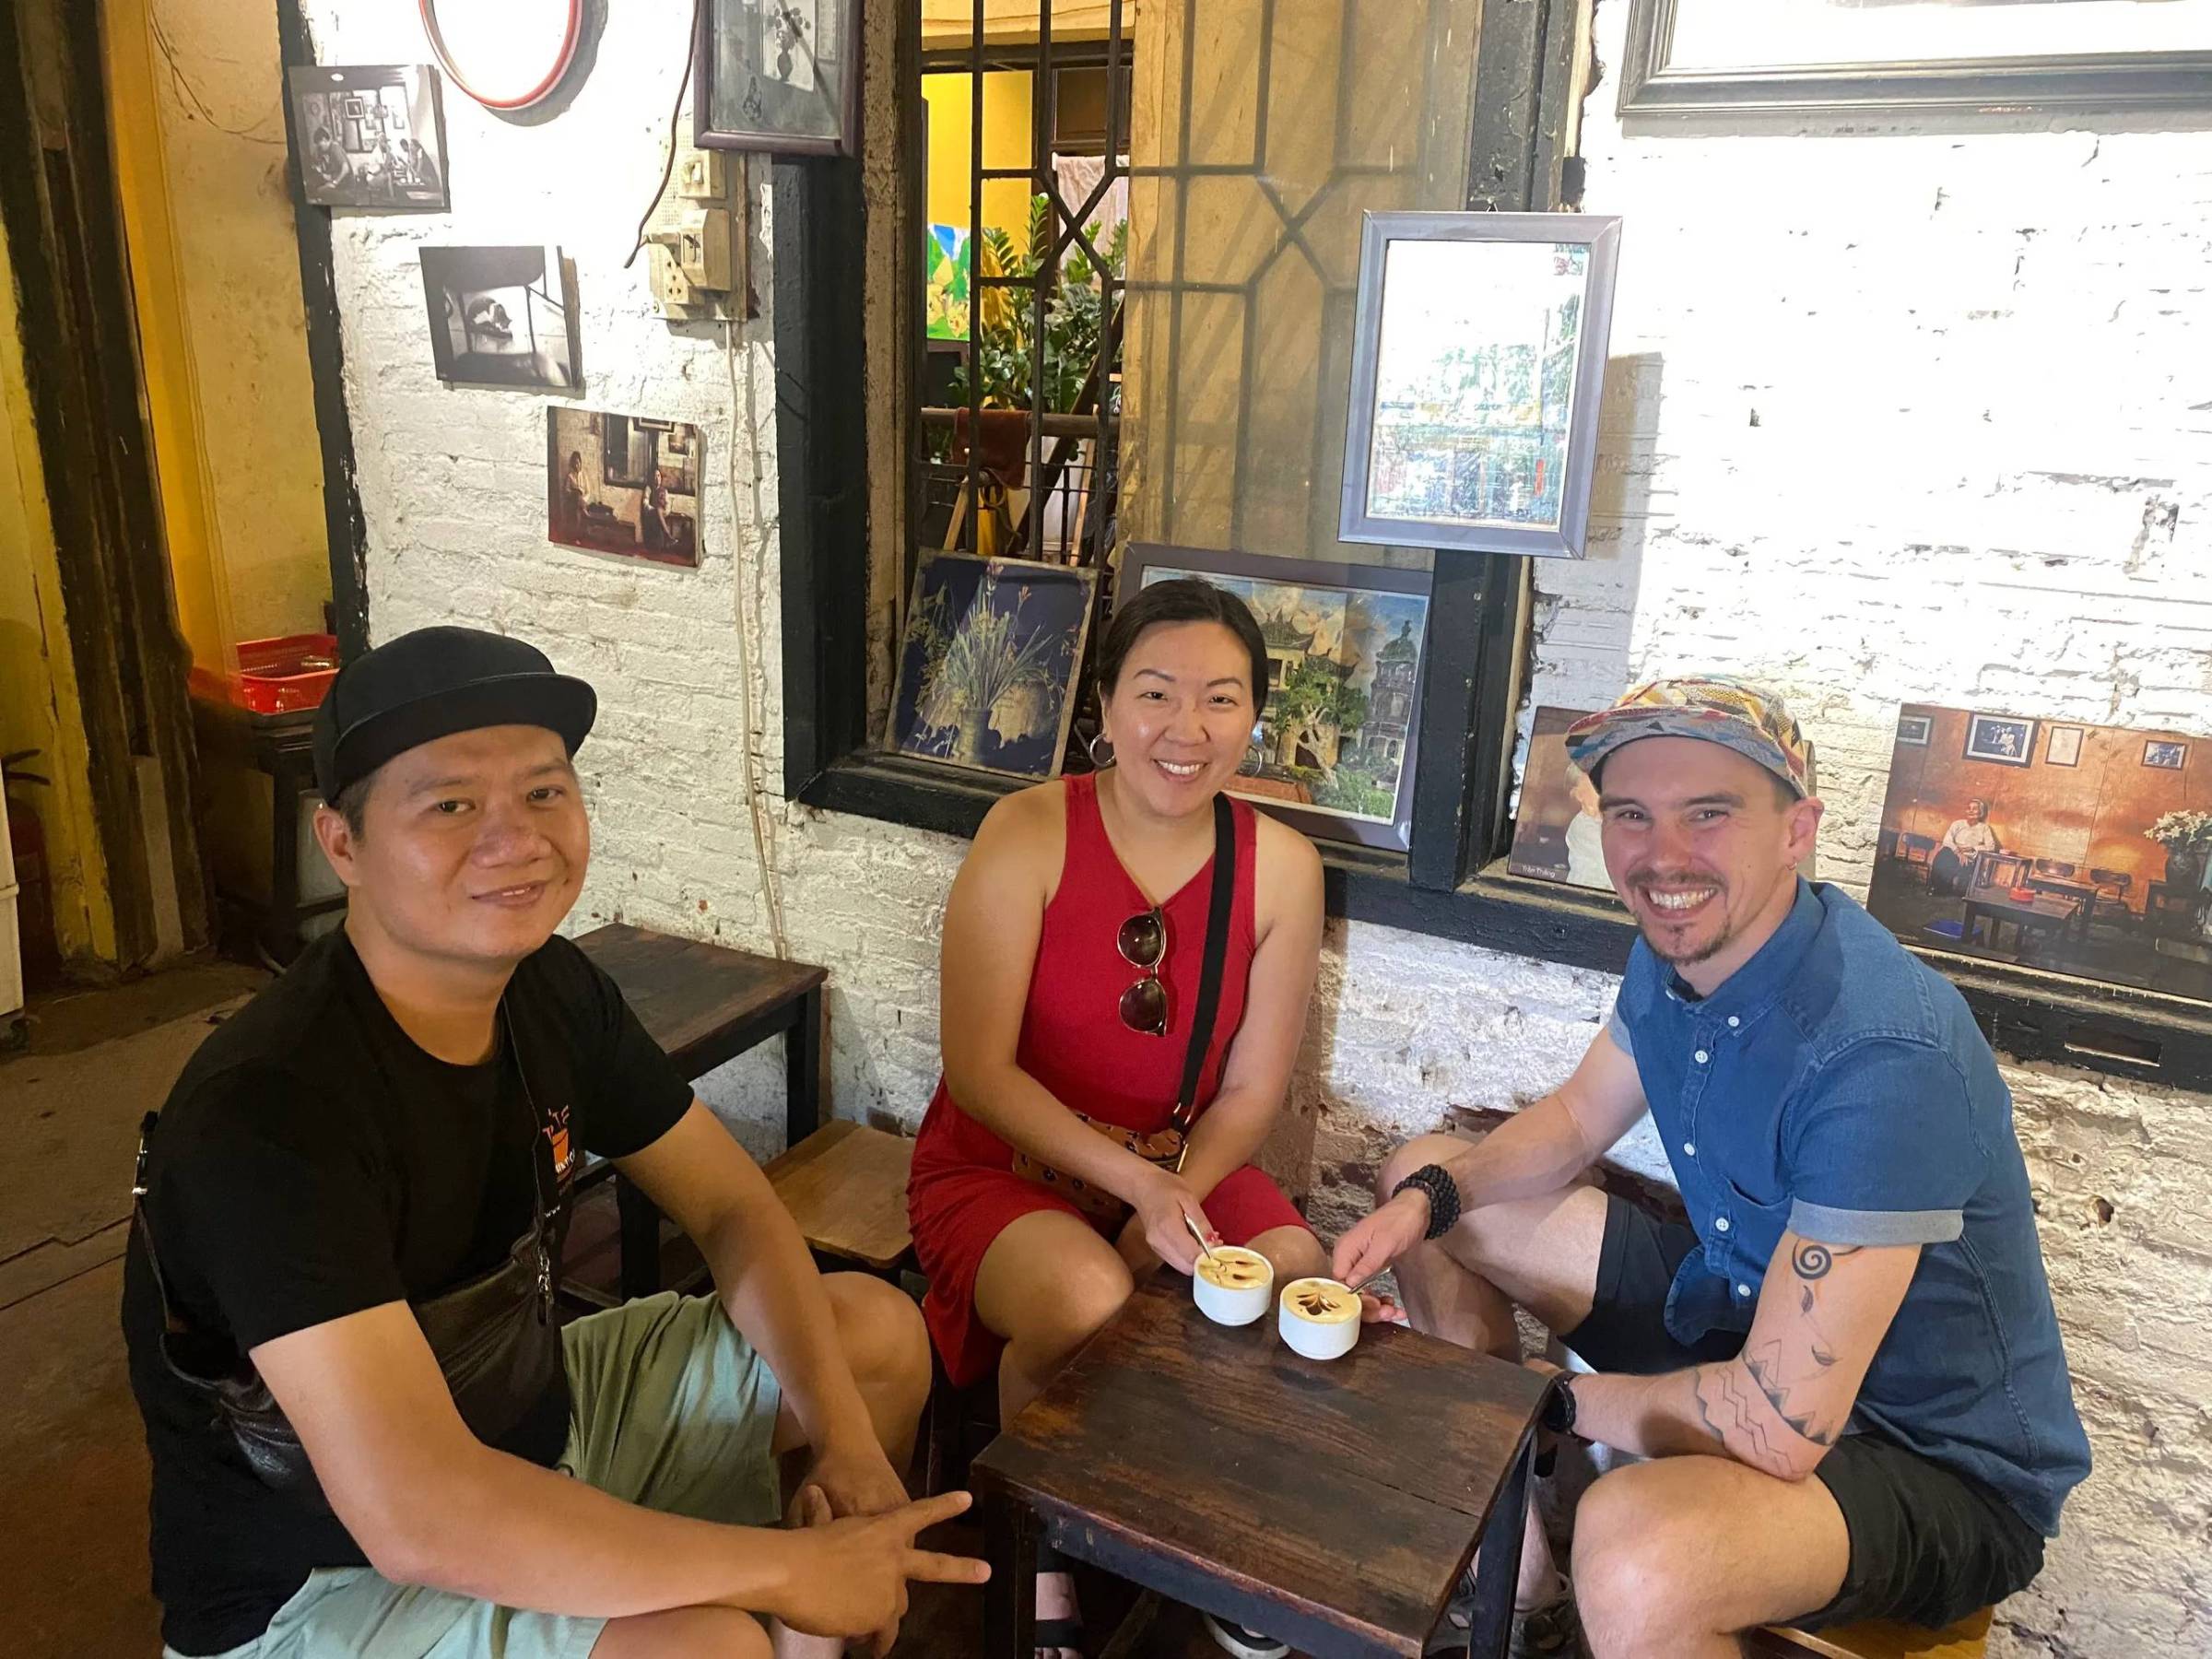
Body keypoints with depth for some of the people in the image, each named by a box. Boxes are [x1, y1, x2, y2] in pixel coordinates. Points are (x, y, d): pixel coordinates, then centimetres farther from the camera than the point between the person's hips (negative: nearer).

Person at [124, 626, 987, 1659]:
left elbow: (734, 1210, 0)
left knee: (880, 1333, 6)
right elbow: (414, 1518, -38)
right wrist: (787, 1572, -31)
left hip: (532, 1419, 8)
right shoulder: (268, 1111, -31)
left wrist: (843, 1434, -14)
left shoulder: (553, 988, -8)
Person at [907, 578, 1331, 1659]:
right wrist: (1134, 1184, -26)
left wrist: (1178, 1200, -18)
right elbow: (978, 1070, -17)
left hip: (1182, 1167, 4)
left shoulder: (1283, 867, -7)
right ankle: (1039, 1566, 1)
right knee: (1089, 1301, -33)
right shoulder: (1030, 833, -16)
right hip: (1002, 1165, -3)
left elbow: (1250, 1092, 0)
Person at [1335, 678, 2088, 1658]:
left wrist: (1561, 1397, -15)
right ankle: (1515, 1564, 17)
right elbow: (1573, 1123, 9)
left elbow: (1779, 1429, -33)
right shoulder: (1678, 948, -6)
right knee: (1418, 1176, 8)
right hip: (1738, 1312, 9)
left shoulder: (1882, 1054, -33)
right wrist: (1426, 1196, -11)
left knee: (1632, 1552, -40)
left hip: (1938, 1462, -8)